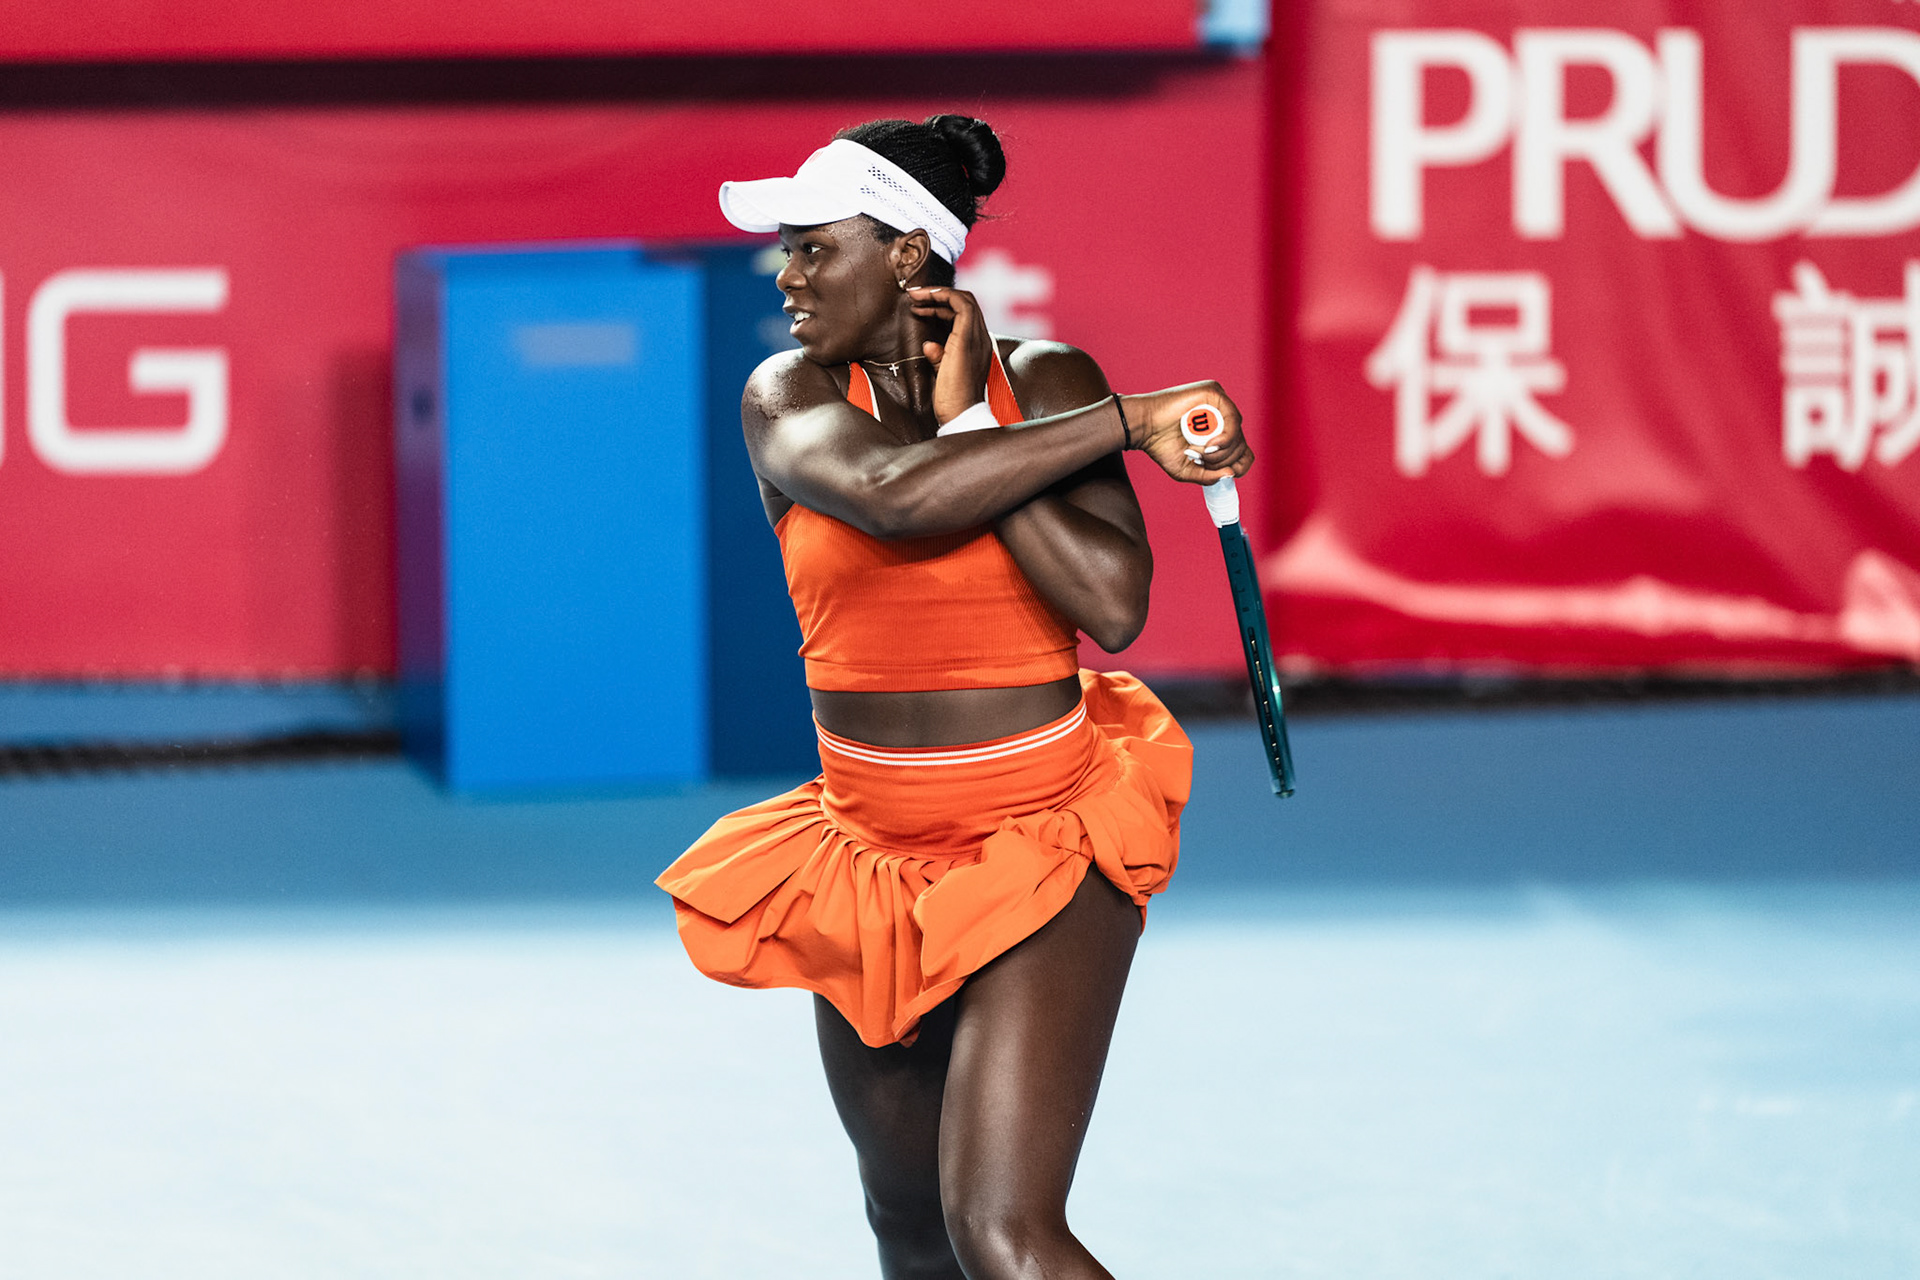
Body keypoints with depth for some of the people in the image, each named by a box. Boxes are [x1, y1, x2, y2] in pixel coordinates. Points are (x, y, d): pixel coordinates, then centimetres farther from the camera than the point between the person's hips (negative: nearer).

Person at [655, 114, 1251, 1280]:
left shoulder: (1048, 383, -8)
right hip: (872, 848, 4)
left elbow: (1112, 604, -22)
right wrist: (1130, 422, -24)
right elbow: (892, 492, -28)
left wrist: (967, 420, -18)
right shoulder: (788, 398, -5)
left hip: (1042, 850, -4)